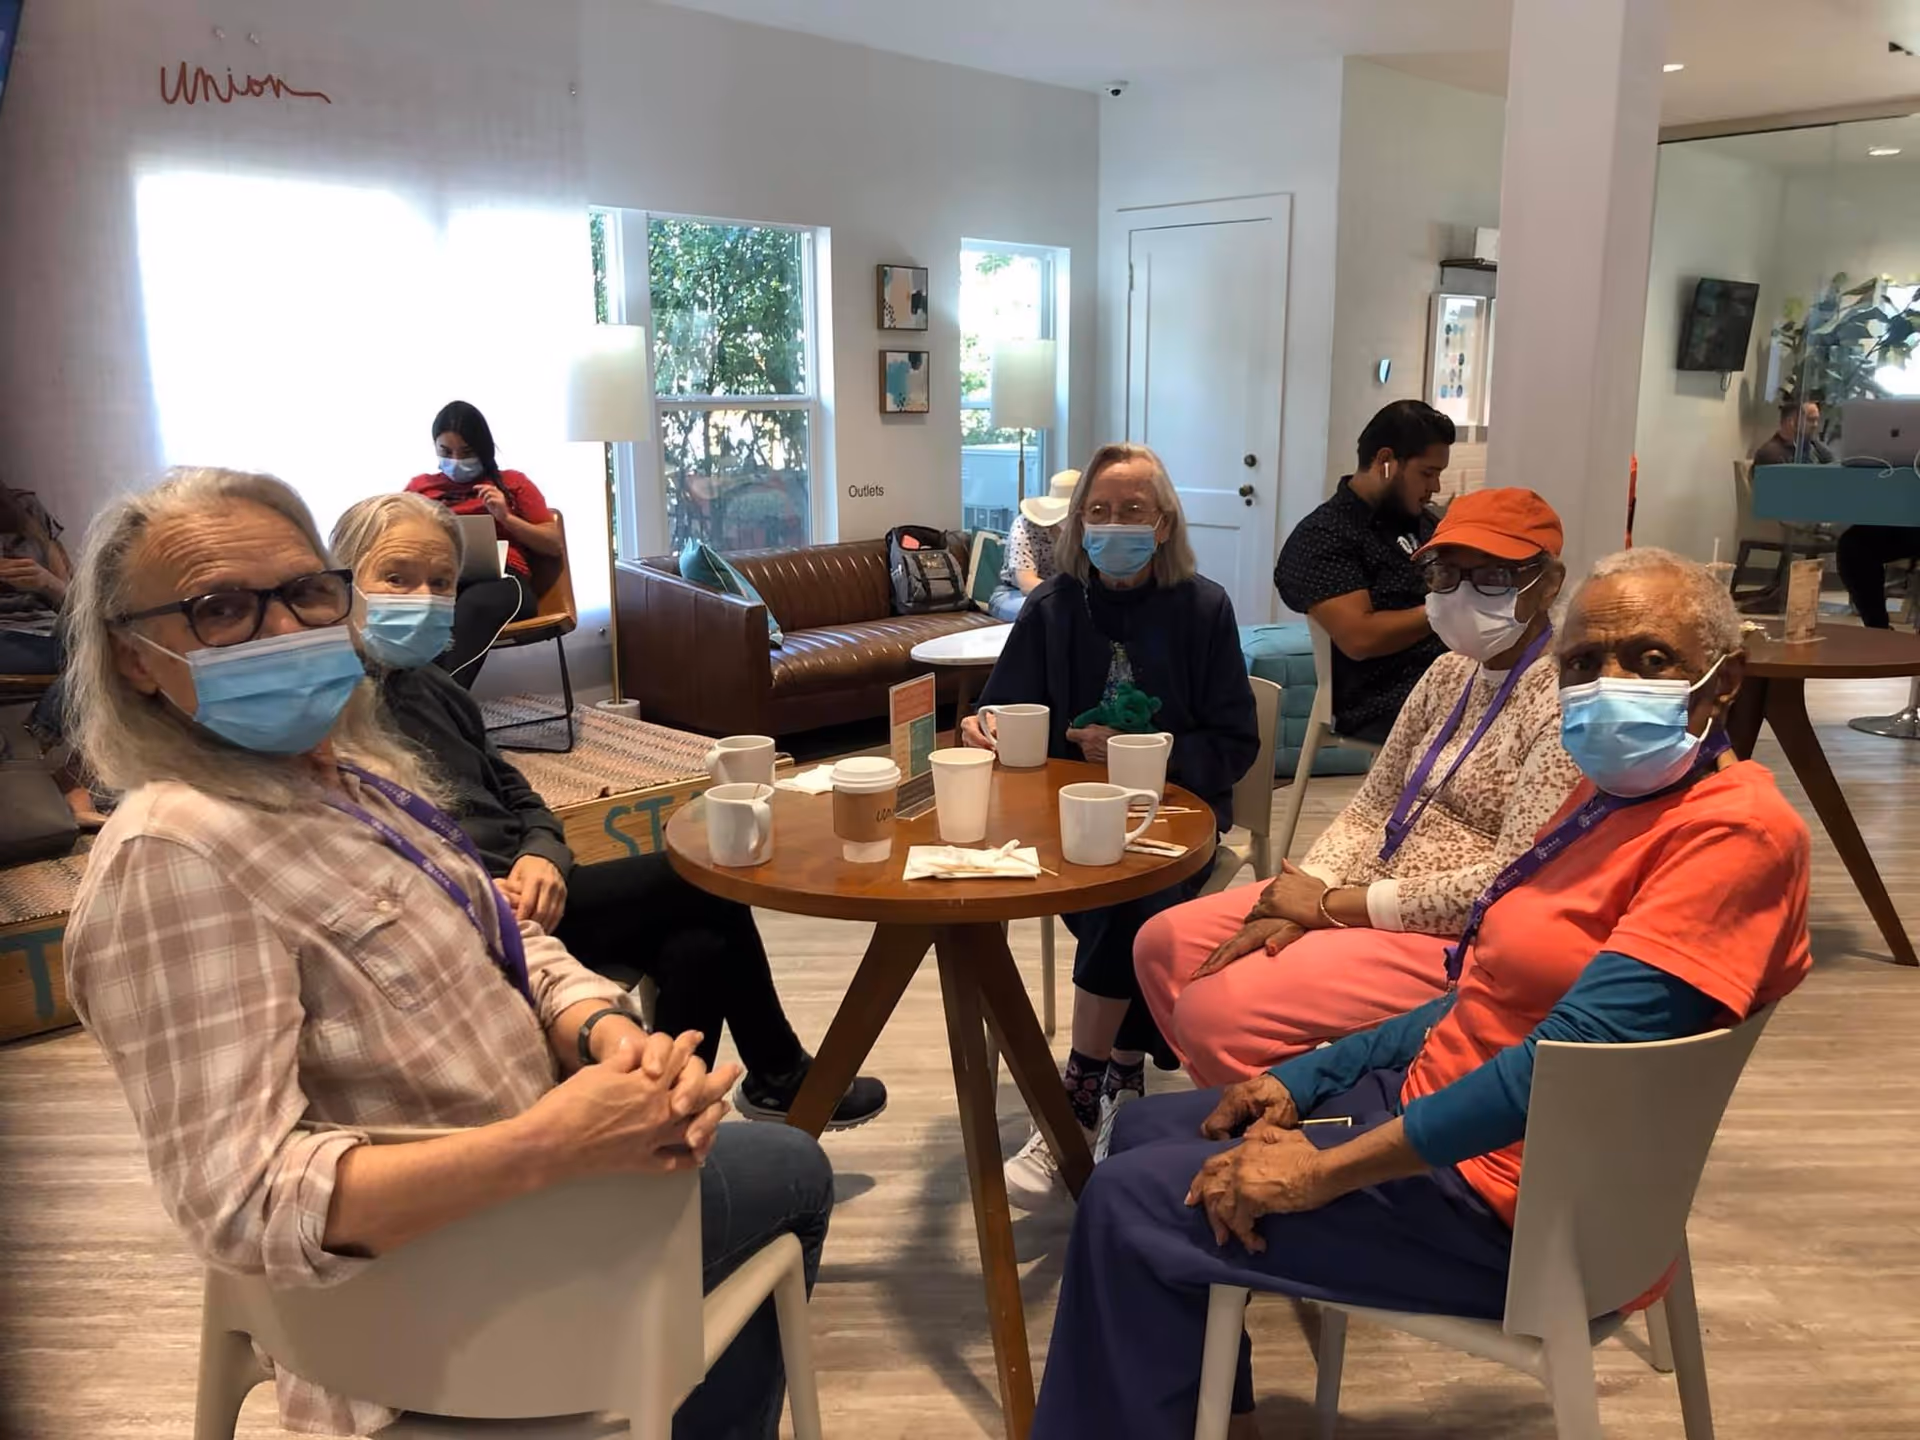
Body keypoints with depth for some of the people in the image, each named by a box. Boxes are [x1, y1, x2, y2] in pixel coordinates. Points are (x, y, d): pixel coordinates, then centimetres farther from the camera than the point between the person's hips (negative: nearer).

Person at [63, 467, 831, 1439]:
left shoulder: (359, 775, 0)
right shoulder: (171, 857, -28)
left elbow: (500, 943, 2)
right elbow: (241, 1196, -33)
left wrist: (608, 1030, -19)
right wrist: (547, 1147, -42)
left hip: (531, 1170, 8)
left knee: (781, 1176, 26)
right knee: (794, 1173, 12)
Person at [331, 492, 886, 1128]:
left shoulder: (431, 688, 16)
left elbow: (515, 793, 16)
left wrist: (541, 854, -6)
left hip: (515, 890, 8)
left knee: (696, 944, -11)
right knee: (700, 881, -10)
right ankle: (782, 1078, 11)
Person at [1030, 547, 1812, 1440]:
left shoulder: (1738, 831, -20)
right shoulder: (1611, 798, 9)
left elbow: (1569, 1053, -29)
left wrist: (1324, 1171, -25)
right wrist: (1306, 1080, 4)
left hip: (1506, 1196, -9)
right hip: (1431, 1103, 10)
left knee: (1131, 1202, -10)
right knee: (1147, 1131, 16)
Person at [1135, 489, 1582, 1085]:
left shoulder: (1563, 700, -16)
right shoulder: (1451, 673, 10)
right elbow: (1370, 810, 10)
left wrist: (1334, 905, -17)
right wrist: (1305, 895, -8)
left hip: (1458, 942, -9)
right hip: (1380, 895, 9)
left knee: (1214, 1011, -22)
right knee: (1165, 945, 3)